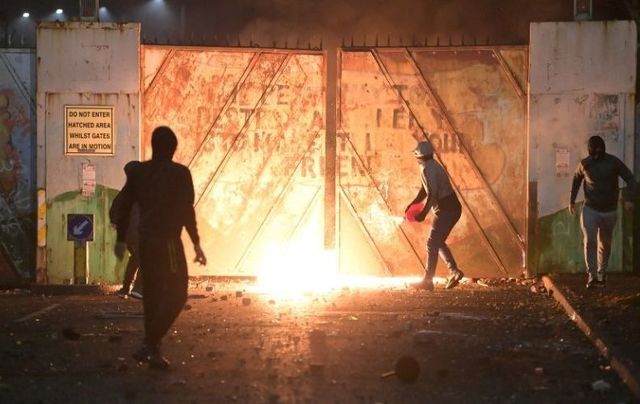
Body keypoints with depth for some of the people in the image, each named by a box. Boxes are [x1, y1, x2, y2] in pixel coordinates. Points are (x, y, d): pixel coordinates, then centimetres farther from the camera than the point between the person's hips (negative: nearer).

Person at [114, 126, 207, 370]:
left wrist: (121, 239, 17)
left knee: (152, 294, 15)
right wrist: (196, 245, -7)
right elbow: (187, 211, -11)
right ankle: (149, 345, -14)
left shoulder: (139, 172, 8)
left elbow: (124, 206, 9)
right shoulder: (179, 173, -8)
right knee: (176, 294, -2)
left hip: (145, 240, 6)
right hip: (168, 241, -6)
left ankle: (153, 349, 16)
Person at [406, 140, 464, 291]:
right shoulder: (433, 166, 17)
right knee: (438, 242, 18)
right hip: (452, 209, 10)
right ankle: (454, 271, 8)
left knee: (432, 243, -4)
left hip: (446, 210, -10)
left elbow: (432, 193, -24)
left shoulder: (427, 169, -16)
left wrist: (424, 213, -21)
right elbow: (424, 190, 22)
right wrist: (412, 204, 11)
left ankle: (427, 281, -2)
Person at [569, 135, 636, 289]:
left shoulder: (614, 162, -9)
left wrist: (629, 199, -24)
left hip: (609, 211, 1)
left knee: (605, 244, 12)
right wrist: (572, 201, 19)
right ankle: (591, 276, -15)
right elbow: (576, 180, 15)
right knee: (590, 241, -16)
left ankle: (601, 274, 29)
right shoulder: (584, 164, -3)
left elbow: (630, 179, -9)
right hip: (590, 209, 0)